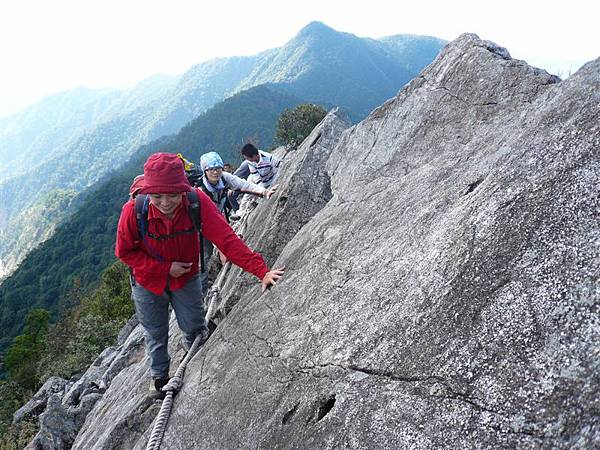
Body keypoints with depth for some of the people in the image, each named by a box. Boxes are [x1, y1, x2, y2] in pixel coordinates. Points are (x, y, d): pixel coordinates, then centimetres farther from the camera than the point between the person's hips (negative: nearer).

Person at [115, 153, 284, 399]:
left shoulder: (198, 202, -31)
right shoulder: (133, 211, -31)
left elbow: (226, 238, -34)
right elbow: (124, 252, -17)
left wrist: (262, 271, -43)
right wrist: (166, 268, -24)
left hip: (186, 279, 0)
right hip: (148, 283, 0)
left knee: (194, 327, 13)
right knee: (155, 333, 17)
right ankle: (159, 376, 45)